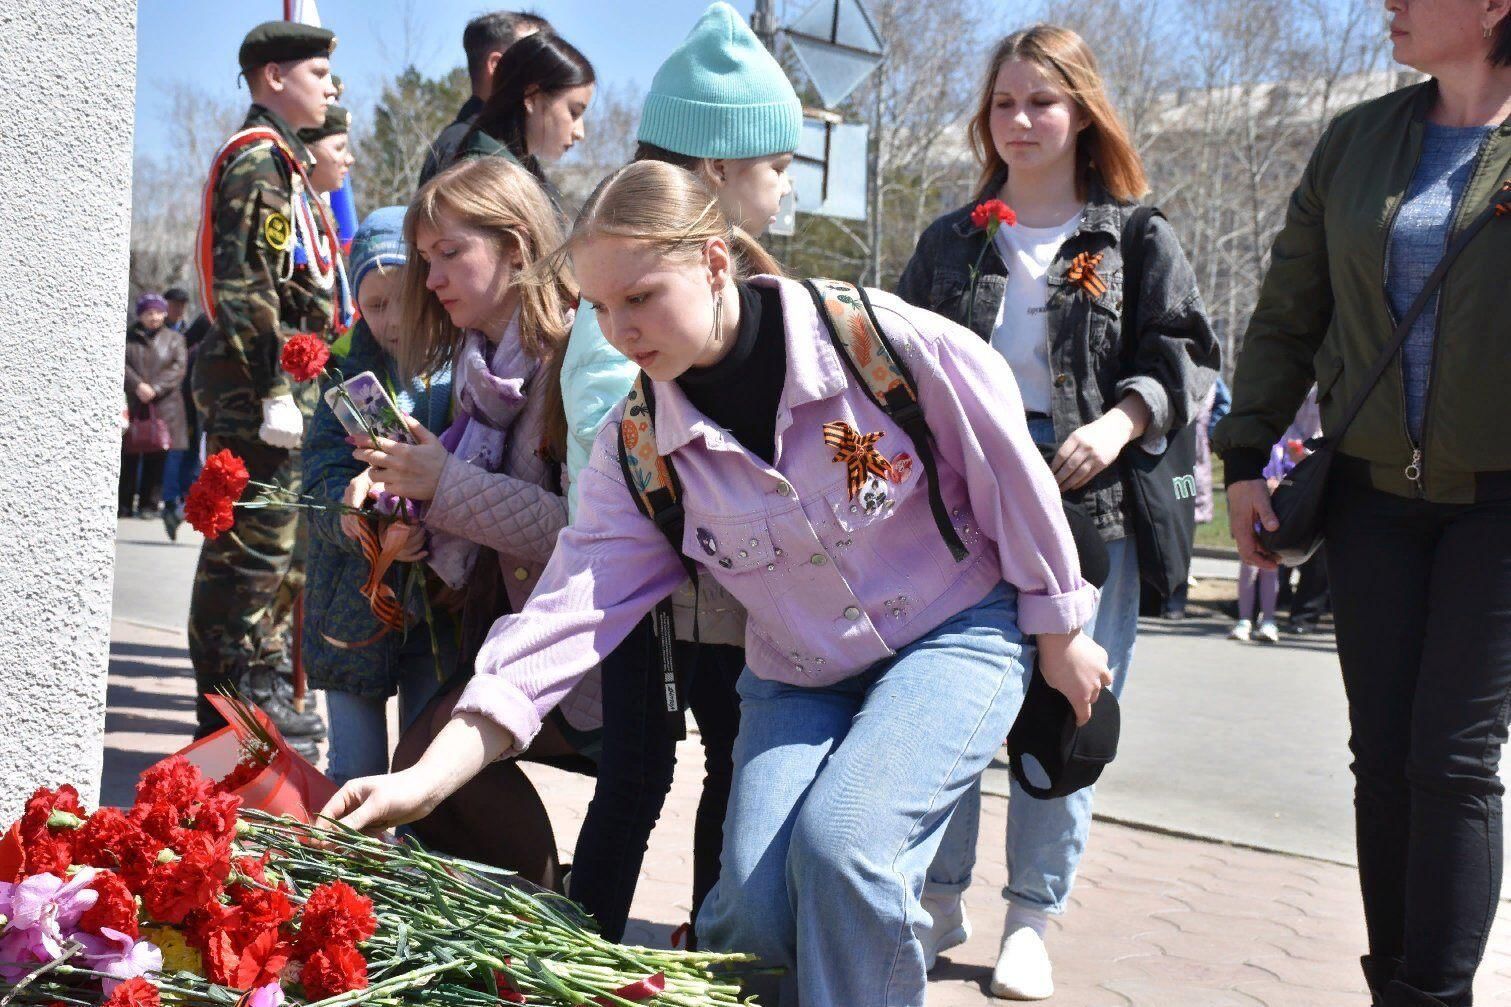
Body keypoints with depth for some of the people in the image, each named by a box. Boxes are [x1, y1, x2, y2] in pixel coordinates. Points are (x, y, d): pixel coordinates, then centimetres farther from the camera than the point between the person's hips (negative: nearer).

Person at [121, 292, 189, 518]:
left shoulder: (174, 338, 11)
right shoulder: (128, 338, 12)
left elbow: (178, 367, -1)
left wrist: (155, 388, -13)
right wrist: (137, 385, -16)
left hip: (163, 407, 0)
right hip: (132, 406, 0)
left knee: (156, 459, -1)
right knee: (128, 457, 1)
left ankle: (150, 504, 5)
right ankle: (125, 504, 6)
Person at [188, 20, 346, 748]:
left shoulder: (280, 160, 22)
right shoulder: (259, 158, -9)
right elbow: (249, 285, -19)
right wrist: (276, 388, -22)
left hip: (280, 379, 10)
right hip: (259, 384, -10)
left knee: (277, 545, 14)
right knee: (257, 542, -6)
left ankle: (261, 687, 23)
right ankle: (242, 703, 0)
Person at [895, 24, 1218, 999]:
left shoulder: (1138, 240, 6)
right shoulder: (951, 242, 14)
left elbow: (1181, 355, 1)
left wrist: (1119, 423, -15)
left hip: (1088, 507, -2)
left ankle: (1032, 920, 15)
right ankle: (940, 900, 18)